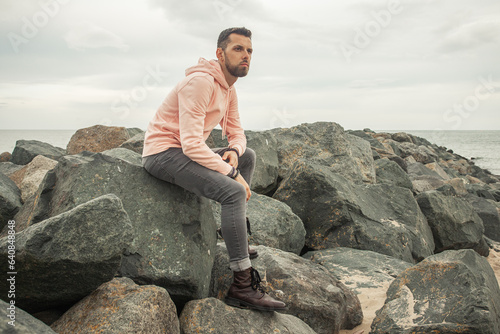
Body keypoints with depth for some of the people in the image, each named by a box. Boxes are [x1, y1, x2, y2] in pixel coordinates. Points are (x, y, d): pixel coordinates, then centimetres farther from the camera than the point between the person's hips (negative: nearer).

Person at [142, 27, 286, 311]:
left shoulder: (229, 88, 11)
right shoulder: (201, 82, -20)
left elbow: (237, 132, 15)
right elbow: (192, 144, -27)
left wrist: (234, 152, -10)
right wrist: (232, 173, -22)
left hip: (187, 152, 10)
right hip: (163, 152, -10)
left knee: (248, 156, 15)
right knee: (234, 191, -26)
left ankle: (239, 232, 13)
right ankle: (243, 286, -23)